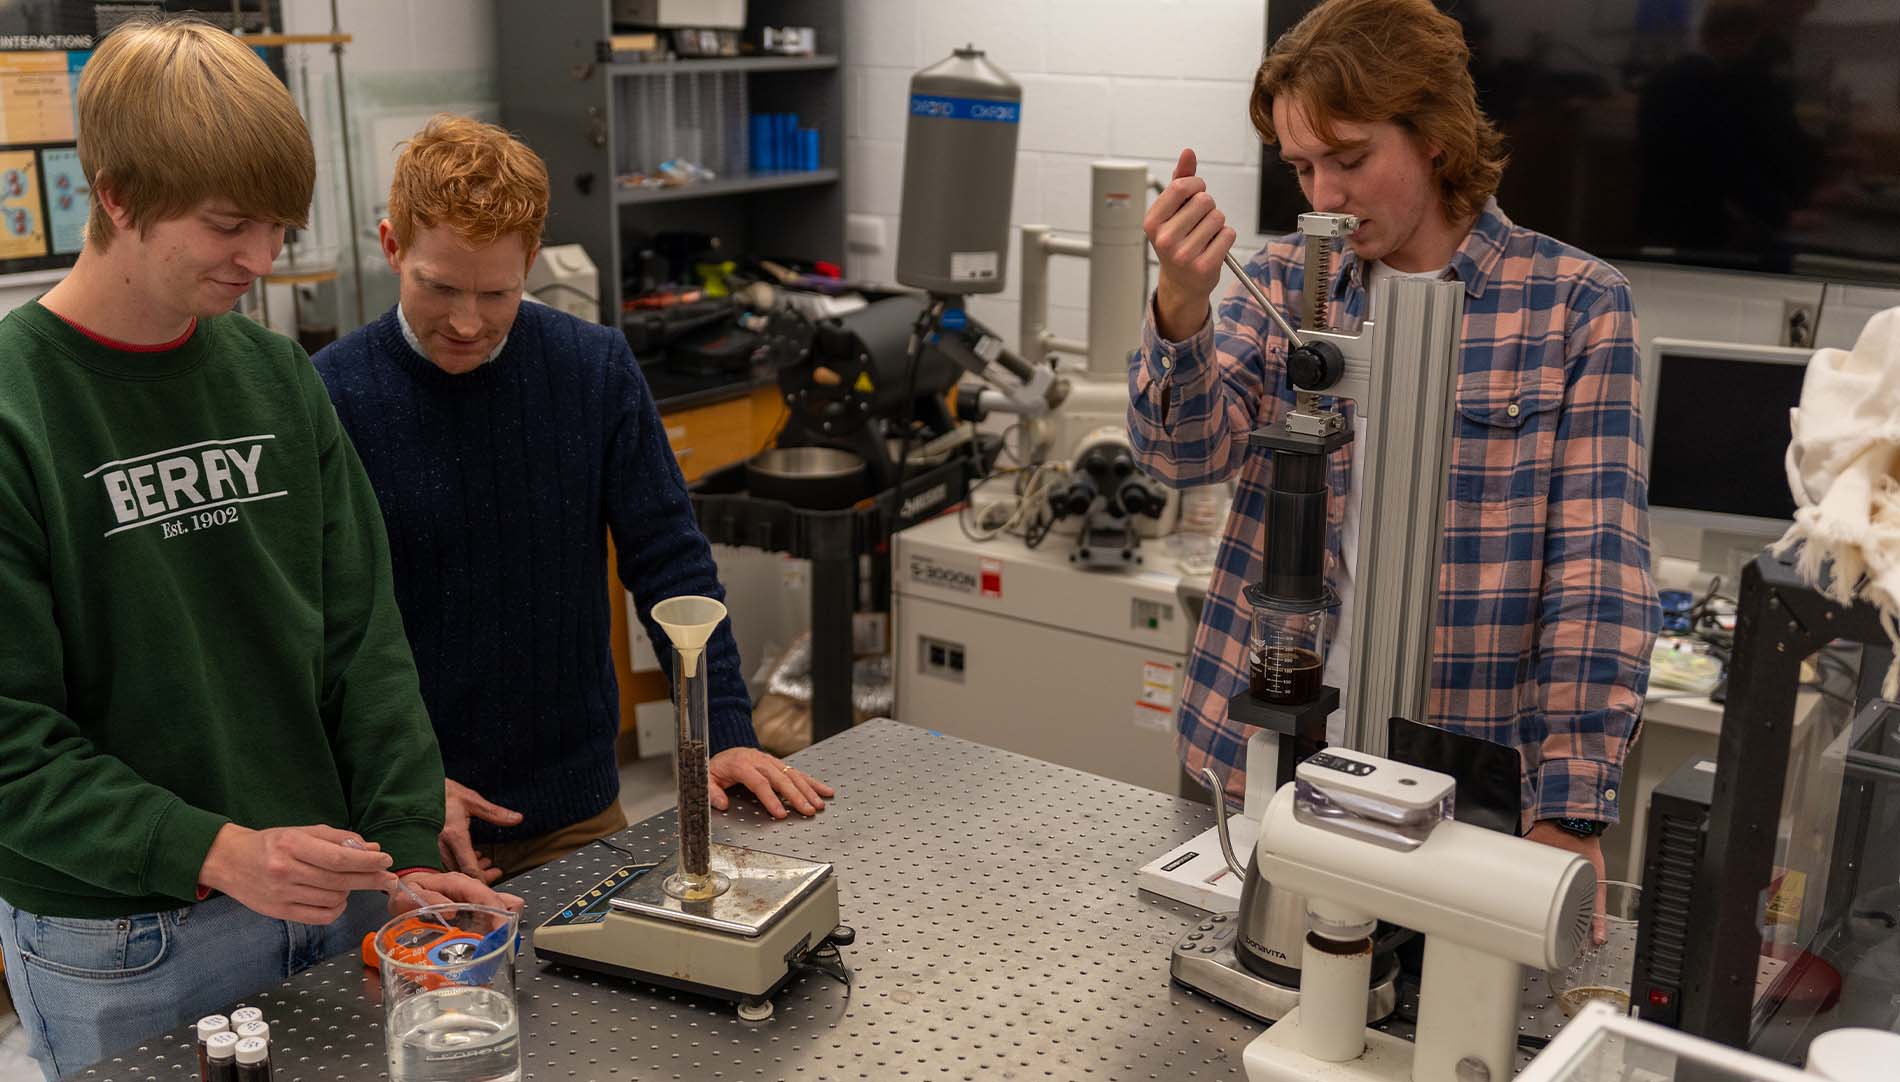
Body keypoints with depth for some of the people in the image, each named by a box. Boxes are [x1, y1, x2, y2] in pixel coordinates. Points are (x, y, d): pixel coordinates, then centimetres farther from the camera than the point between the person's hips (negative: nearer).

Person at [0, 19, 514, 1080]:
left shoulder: (279, 376, 1)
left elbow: (362, 635, 1)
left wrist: (409, 849, -5)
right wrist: (213, 853, -24)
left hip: (332, 894, 5)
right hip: (122, 945, -4)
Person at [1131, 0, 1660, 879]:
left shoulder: (1574, 301, -6)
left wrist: (1569, 812, -16)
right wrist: (1180, 309, -27)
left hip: (1454, 774, -2)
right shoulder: (1285, 279, 5)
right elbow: (1188, 451, -7)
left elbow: (1595, 572, -10)